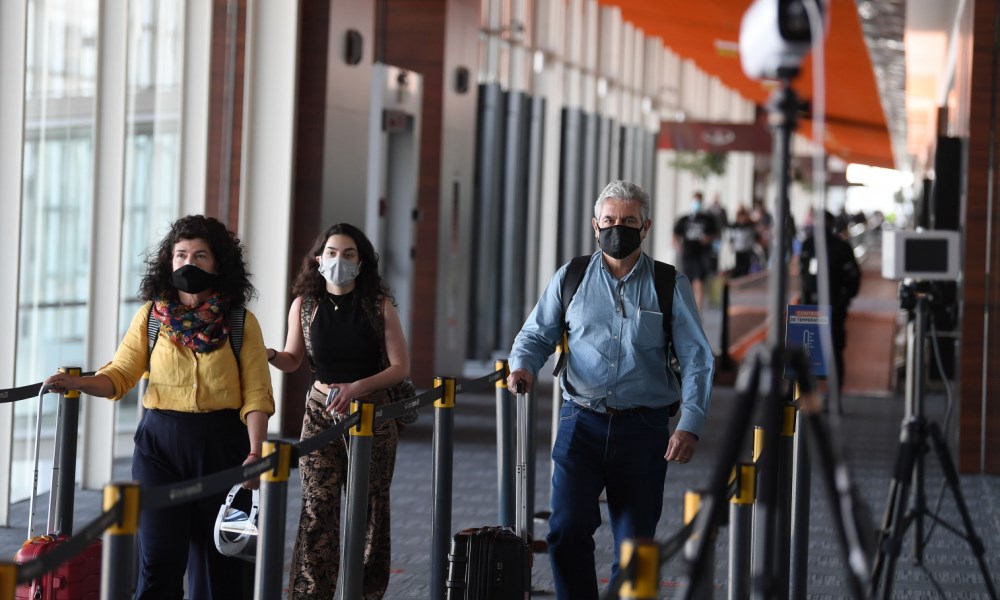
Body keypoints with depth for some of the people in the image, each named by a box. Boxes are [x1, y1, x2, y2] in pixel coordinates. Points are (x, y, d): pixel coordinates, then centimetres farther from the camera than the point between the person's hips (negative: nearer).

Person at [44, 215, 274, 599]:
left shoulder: (241, 323, 0)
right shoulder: (151, 315, 4)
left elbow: (256, 395, -4)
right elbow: (120, 374, 0)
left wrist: (255, 453, -15)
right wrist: (78, 383, -18)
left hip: (220, 444, 0)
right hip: (160, 441, 0)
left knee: (218, 557, 7)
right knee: (159, 556, -5)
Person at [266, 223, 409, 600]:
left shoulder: (379, 306, -6)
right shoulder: (305, 305, -1)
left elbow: (400, 367, -6)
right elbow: (293, 359, 10)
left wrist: (357, 388, -19)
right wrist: (269, 355, -12)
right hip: (321, 413, 1)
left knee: (369, 510, 5)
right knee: (317, 509, -5)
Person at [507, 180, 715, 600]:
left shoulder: (670, 286, 5)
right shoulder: (570, 279, 9)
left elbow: (697, 359, 2)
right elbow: (536, 334, 13)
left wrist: (690, 424, -11)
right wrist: (522, 365, -11)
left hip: (643, 429, 0)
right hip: (581, 422, 0)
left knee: (635, 542, 4)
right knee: (567, 529, -11)